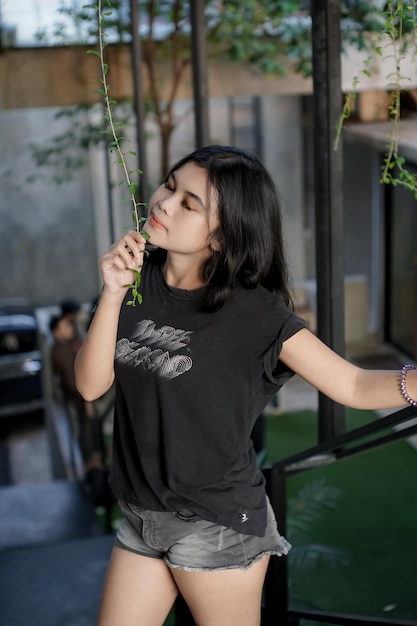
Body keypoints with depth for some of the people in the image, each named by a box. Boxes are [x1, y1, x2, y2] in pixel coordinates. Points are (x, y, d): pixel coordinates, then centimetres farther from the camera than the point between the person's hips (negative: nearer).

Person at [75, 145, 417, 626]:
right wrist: (112, 296, -19)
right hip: (143, 515, 5)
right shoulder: (137, 279, -2)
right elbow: (91, 386, -6)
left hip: (219, 527, -5)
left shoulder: (254, 313, -17)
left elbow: (352, 384, -19)